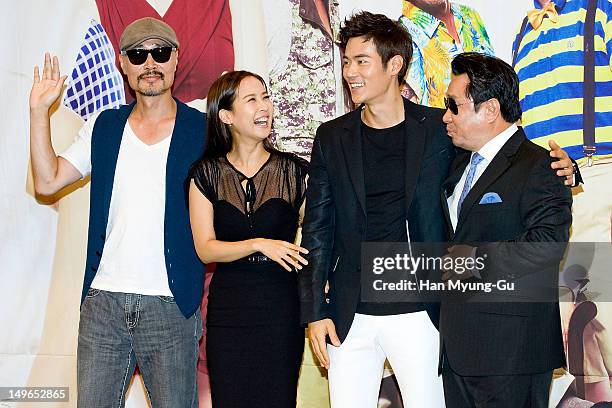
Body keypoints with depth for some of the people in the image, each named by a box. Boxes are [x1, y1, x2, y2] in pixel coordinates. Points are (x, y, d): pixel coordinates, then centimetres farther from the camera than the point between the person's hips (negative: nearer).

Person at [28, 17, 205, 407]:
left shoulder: (204, 130, 0)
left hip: (171, 306, -3)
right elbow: (48, 181, 5)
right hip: (103, 301, 3)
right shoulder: (104, 128, 11)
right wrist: (39, 110, 1)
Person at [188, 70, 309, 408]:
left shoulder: (294, 171, 2)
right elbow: (205, 248, -1)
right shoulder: (206, 174, 4)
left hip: (281, 307, -1)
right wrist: (259, 244, -16)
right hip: (228, 307, 1)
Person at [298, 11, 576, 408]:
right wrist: (315, 311, 2)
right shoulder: (332, 137, 6)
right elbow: (317, 229, 7)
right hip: (350, 314, 2)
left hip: (418, 313, -2)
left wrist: (558, 167, -11)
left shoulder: (439, 129, 0)